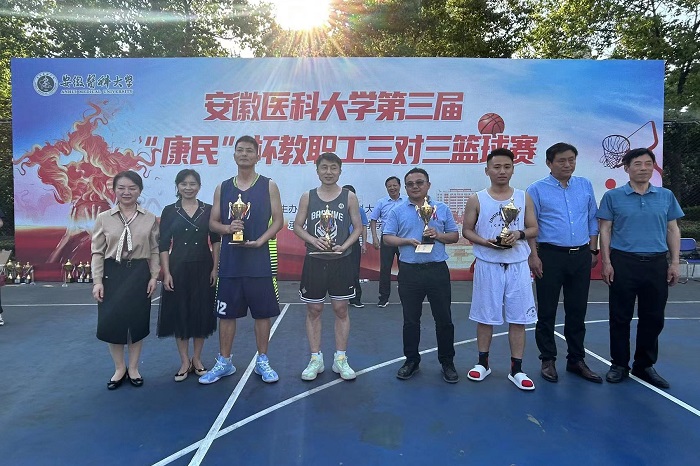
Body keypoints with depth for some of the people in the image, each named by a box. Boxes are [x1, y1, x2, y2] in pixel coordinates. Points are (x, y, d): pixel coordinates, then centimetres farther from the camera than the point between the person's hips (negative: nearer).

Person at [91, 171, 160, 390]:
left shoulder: (150, 219, 2)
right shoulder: (104, 218, 2)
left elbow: (154, 250, 5)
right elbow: (97, 252, 1)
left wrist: (154, 276, -2)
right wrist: (97, 281, -5)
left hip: (139, 273, 0)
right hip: (112, 273, 0)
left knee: (137, 321, 7)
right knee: (111, 321, 3)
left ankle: (133, 368, 25)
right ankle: (119, 369, 23)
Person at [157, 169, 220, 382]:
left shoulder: (208, 210, 3)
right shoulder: (169, 211, 2)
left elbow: (216, 241, 3)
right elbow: (163, 245, -1)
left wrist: (215, 268, -4)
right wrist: (166, 273, -7)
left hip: (203, 268, 1)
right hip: (178, 268, 0)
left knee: (202, 313, 6)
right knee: (179, 313, 5)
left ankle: (197, 360, 23)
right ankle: (185, 362, 19)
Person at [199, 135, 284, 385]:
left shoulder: (269, 186, 2)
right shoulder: (222, 188, 9)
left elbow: (278, 221, -2)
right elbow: (212, 223, 9)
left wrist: (260, 241, -17)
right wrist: (228, 228, -13)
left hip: (260, 260, -2)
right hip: (230, 261, 2)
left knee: (263, 313, 6)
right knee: (226, 313, 9)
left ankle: (262, 362, 21)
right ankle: (224, 362, 24)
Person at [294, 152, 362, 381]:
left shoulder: (349, 197, 0)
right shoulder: (307, 197, 3)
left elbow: (358, 227, 2)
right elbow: (297, 226, 4)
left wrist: (344, 246, -15)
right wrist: (313, 240, -14)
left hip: (341, 261, -1)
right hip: (314, 261, 1)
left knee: (341, 310, 6)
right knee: (314, 310, 7)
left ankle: (340, 359, 19)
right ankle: (316, 359, 20)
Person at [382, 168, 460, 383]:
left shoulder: (442, 209, 8)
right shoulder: (398, 211, 5)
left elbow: (455, 236, 9)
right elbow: (387, 238, 2)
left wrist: (438, 235, -10)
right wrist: (408, 241, -14)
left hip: (437, 270, 0)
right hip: (409, 271, 0)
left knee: (444, 319, 6)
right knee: (410, 319, 11)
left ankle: (447, 362, 21)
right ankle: (411, 360, 26)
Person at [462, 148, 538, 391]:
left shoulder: (524, 198, 5)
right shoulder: (476, 200, -1)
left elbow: (534, 229, 8)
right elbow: (467, 230, 3)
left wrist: (519, 234, -14)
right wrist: (485, 242, -15)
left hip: (517, 265, 2)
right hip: (487, 265, -1)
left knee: (518, 318, 4)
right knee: (485, 316, 8)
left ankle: (516, 370, 16)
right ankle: (483, 363, 24)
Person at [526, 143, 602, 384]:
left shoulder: (585, 186, 10)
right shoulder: (537, 189, -2)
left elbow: (593, 220, 14)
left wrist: (593, 251, 9)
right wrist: (533, 255, -10)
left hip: (581, 256, 4)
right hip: (550, 255, -3)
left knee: (577, 311, 11)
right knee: (547, 312, 3)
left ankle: (576, 360, 24)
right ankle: (548, 360, 16)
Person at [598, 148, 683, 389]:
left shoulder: (666, 196, 8)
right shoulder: (613, 196, 1)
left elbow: (673, 230, 10)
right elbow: (605, 230, 0)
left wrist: (674, 263, 4)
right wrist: (606, 262, -7)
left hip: (657, 264, 3)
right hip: (623, 263, -2)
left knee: (653, 318, 9)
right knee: (620, 317, 5)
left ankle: (645, 365, 25)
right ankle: (619, 364, 19)